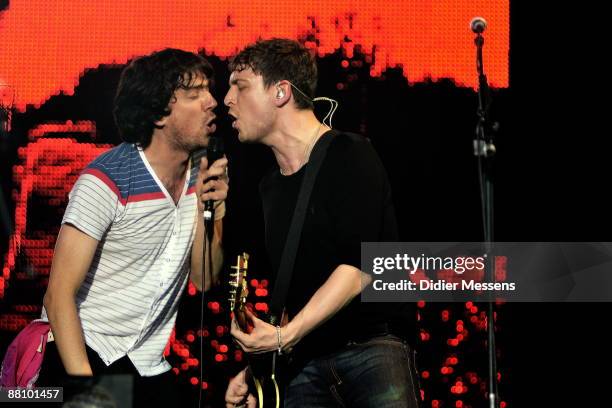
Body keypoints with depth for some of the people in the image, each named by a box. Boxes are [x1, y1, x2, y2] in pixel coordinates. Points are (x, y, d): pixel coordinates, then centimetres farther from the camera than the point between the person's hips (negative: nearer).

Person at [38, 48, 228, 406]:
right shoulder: (107, 180, -18)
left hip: (150, 367, 6)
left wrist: (208, 210, -11)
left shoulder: (201, 177, 2)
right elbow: (60, 295, -19)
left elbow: (204, 279, 5)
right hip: (85, 356, -6)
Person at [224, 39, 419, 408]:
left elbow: (359, 267, -16)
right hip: (307, 363, 7)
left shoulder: (350, 156, -5)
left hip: (373, 350, -6)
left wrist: (285, 336, -20)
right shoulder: (271, 187, 17)